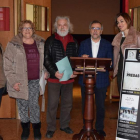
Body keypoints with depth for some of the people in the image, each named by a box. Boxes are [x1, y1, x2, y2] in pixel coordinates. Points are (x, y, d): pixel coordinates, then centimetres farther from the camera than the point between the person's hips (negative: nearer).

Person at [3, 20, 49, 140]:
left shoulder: (40, 43, 5)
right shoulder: (13, 44, -5)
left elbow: (45, 59, 17)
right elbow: (7, 65, -5)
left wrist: (46, 71, 2)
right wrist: (13, 82, -11)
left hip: (35, 81, 2)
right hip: (20, 81, -1)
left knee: (34, 104, 5)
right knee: (22, 106, 10)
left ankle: (36, 128, 24)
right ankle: (25, 129, 30)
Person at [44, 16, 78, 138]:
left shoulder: (74, 42, 8)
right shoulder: (50, 40, 0)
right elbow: (46, 59, -6)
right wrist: (54, 72, -19)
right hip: (54, 77, -3)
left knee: (67, 103, 13)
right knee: (52, 104, 2)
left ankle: (65, 125, 30)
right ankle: (51, 128, 17)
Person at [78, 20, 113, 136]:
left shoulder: (107, 45, 3)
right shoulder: (83, 44, 6)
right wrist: (82, 59, -18)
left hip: (101, 80, -1)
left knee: (101, 106, 9)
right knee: (85, 105, 11)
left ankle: (100, 128, 26)